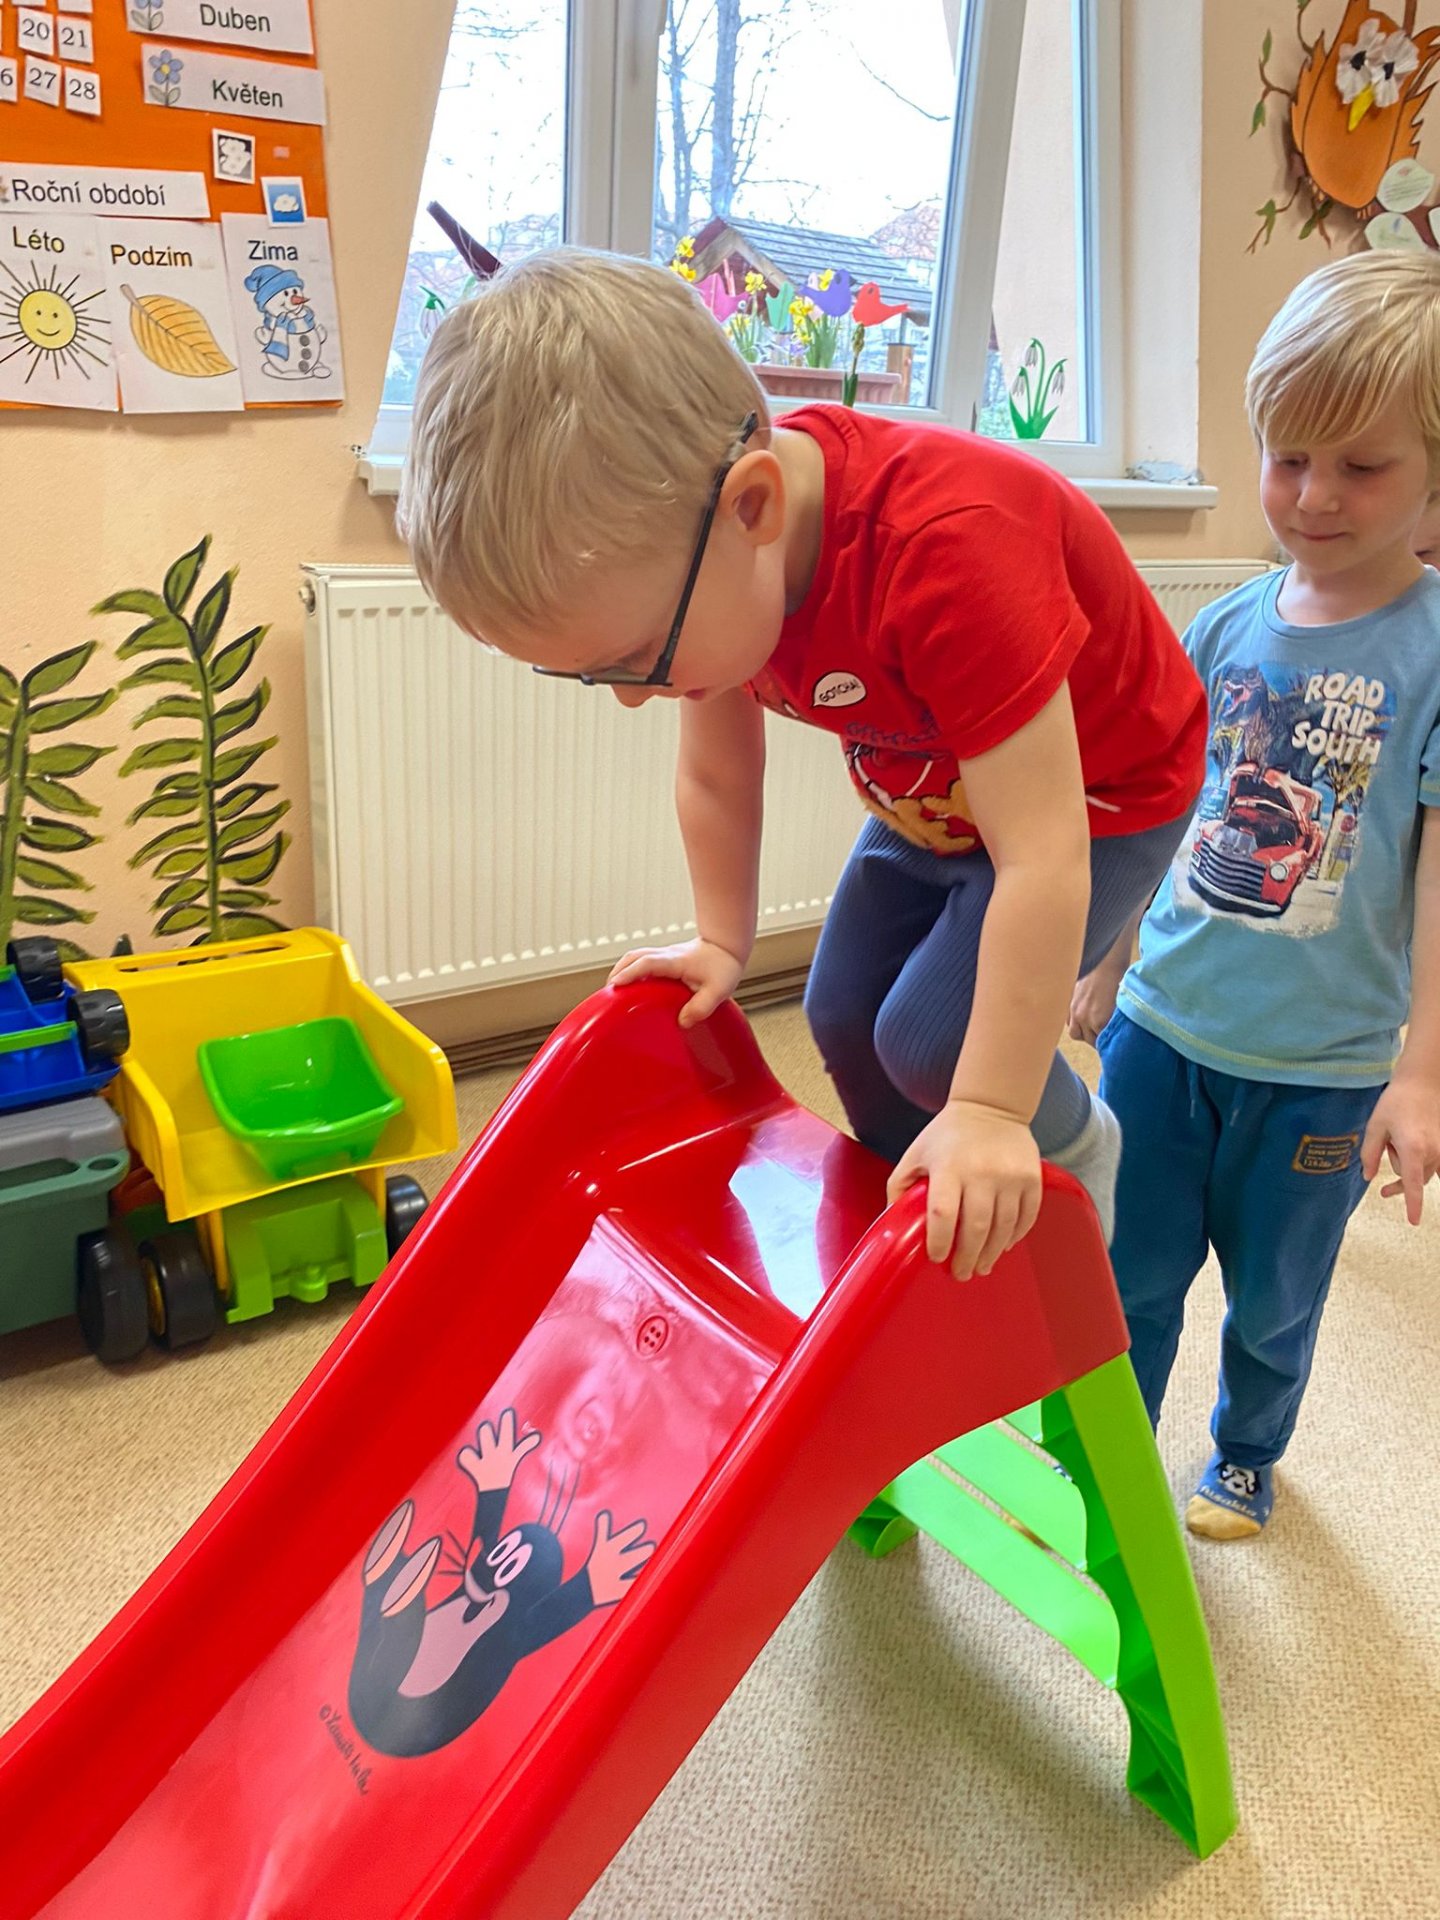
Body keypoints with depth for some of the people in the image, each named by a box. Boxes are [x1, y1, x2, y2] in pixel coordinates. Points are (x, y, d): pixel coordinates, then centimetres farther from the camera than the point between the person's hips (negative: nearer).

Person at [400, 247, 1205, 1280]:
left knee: (930, 1036, -18)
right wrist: (722, 942, 3)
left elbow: (1040, 860, -42)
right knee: (843, 1017, 6)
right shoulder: (688, 550, -18)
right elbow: (716, 777, -1)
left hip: (1099, 793, -7)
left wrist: (989, 1112, -38)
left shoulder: (948, 548, -43)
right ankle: (928, 1225, 30)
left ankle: (1070, 1148, 13)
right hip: (930, 796, 7)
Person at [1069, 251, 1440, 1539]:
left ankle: (1248, 1455, 45)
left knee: (1275, 1298, 18)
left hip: (1320, 1065, -3)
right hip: (1165, 1023, 3)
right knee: (1128, 1276, 14)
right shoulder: (1229, 627, 0)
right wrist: (1109, 962, 17)